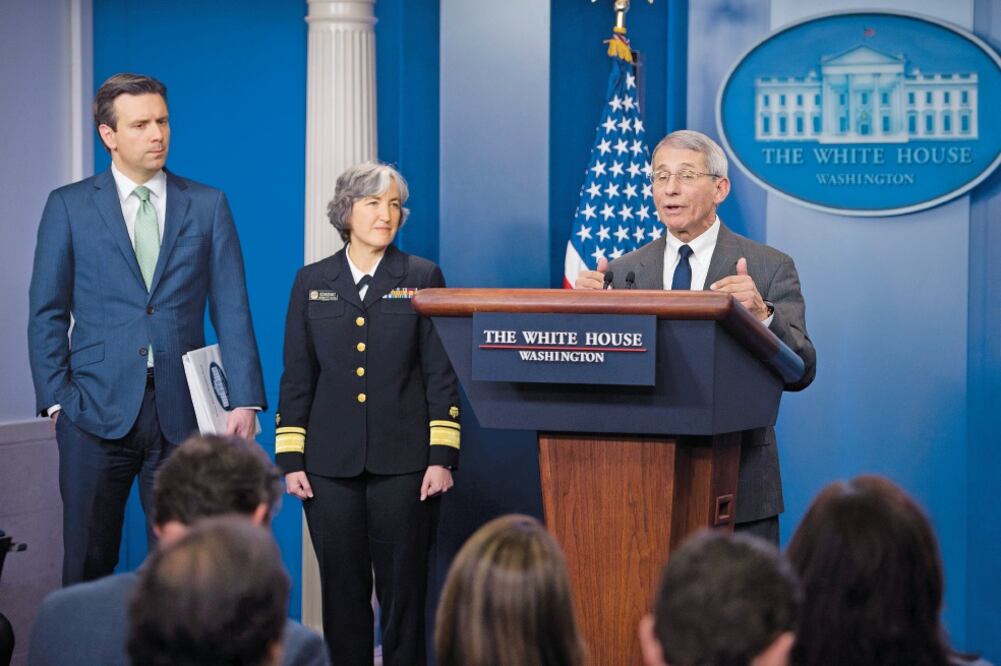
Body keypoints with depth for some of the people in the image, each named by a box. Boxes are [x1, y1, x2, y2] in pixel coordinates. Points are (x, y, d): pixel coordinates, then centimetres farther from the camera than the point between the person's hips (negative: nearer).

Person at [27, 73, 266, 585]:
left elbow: (231, 311, 4)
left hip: (182, 411, 1)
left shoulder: (207, 206, 8)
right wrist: (55, 399, -5)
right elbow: (47, 314, 5)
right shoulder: (69, 206, 6)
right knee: (87, 567, 5)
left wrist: (245, 400, -5)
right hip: (97, 409, -1)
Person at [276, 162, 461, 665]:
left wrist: (442, 455, -5)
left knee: (403, 590, 0)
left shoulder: (422, 278, 5)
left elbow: (441, 373, 2)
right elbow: (296, 376, 9)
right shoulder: (311, 282, 9)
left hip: (402, 461, -1)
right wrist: (290, 459, 2)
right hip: (331, 463, 2)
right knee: (342, 590, 5)